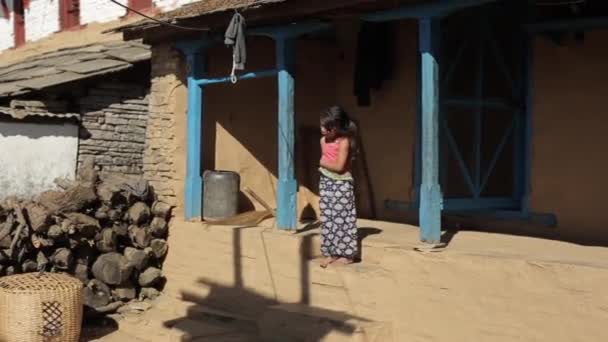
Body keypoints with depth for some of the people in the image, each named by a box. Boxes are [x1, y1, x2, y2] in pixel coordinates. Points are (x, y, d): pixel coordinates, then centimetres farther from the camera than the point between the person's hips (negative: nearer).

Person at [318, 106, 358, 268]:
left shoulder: (344, 142, -17)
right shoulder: (324, 141, 4)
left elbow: (339, 166, -21)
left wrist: (323, 163, -9)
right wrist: (324, 167, -3)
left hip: (341, 184, -7)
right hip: (326, 183, 7)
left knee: (342, 219, 0)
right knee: (327, 219, 8)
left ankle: (347, 254, 8)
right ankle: (331, 253, 16)